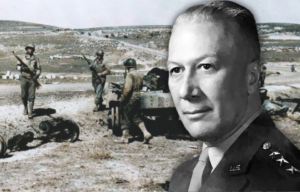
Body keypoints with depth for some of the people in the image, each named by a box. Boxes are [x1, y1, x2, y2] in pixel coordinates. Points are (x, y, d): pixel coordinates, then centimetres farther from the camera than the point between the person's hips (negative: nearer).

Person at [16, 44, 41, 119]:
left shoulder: (36, 58, 6)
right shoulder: (22, 57, 7)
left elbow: (39, 68, 4)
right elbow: (18, 65, 4)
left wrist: (37, 75, -13)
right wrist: (22, 68, -17)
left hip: (32, 79, -1)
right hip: (24, 78, 1)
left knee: (31, 96, -5)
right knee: (23, 95, 7)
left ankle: (30, 112, -3)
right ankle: (25, 107, 31)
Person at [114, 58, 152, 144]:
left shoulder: (130, 74, -17)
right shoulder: (140, 75, 10)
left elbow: (127, 89, -24)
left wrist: (122, 98, -16)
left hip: (130, 99, -8)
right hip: (138, 97, 8)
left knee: (126, 119, 2)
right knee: (136, 118, 15)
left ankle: (125, 138, 9)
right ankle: (146, 133, 4)